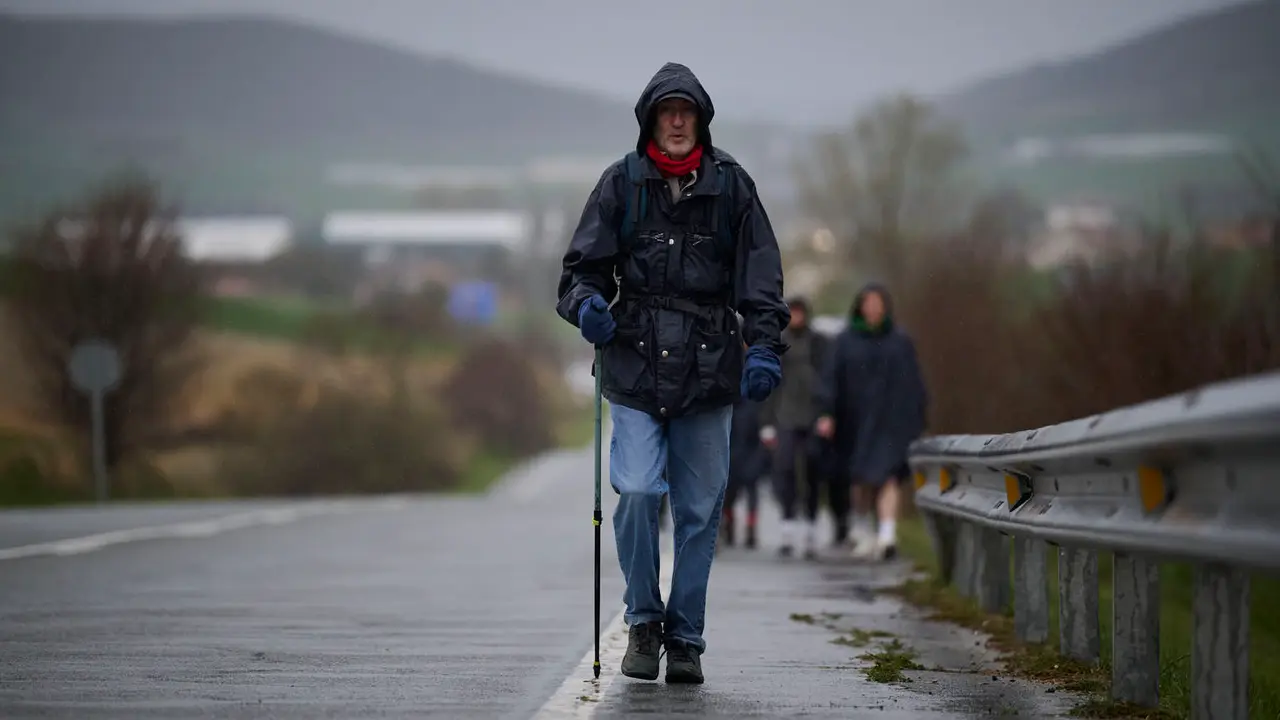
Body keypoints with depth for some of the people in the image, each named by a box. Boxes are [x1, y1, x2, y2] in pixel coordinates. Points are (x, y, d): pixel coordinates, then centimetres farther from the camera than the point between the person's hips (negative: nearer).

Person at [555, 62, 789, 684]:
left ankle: (686, 638, 16)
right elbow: (583, 265, 8)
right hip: (636, 362, -1)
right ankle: (643, 620, 6)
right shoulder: (621, 183, 5)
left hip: (708, 369, 1)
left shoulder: (730, 185, 6)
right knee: (637, 492, -14)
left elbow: (760, 276, 5)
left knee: (699, 510, 5)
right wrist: (587, 302, -14)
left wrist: (764, 346, -7)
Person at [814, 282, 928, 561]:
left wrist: (918, 421, 5)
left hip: (892, 420, -1)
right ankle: (862, 531, 32)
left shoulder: (901, 342, 5)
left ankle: (887, 536, -28)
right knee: (863, 480, 10)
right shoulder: (846, 341, 5)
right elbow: (832, 379, -2)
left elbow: (914, 384, 8)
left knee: (887, 476, -16)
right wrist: (828, 414, -13)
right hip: (857, 420, 1)